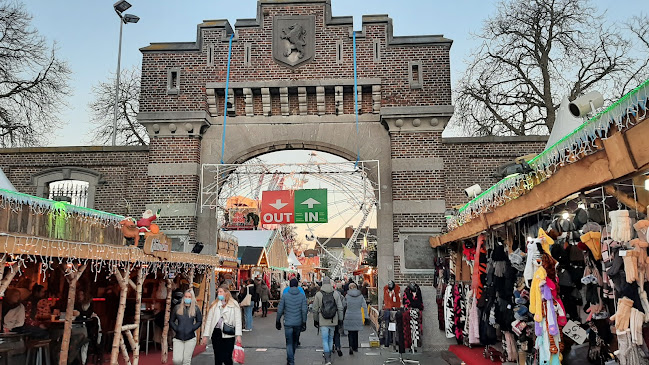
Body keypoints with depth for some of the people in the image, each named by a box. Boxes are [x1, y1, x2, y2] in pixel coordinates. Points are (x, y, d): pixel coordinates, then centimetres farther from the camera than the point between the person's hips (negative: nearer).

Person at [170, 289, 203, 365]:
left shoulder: (195, 308, 2)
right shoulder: (177, 308, 4)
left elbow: (199, 321, 8)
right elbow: (171, 321, 10)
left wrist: (192, 328, -5)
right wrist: (176, 329, -3)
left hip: (190, 338, 0)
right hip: (178, 338, 1)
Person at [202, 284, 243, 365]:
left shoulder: (234, 304, -1)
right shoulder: (214, 305, 8)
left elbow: (238, 320, -4)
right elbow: (209, 320, 8)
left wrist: (238, 335, -12)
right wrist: (205, 336, 4)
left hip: (229, 334, -3)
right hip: (216, 333, 3)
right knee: (218, 358, 9)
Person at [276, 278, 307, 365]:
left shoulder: (285, 295, -5)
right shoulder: (302, 296, -3)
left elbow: (280, 310, -3)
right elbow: (304, 310, -8)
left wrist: (278, 321, 7)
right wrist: (304, 322, -3)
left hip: (288, 323, -2)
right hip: (298, 323, 2)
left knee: (289, 343, 4)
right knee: (295, 342, 20)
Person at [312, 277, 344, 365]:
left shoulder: (318, 294, -5)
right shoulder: (336, 293, -1)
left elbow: (315, 309, -1)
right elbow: (340, 308, 0)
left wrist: (315, 320, 9)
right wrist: (340, 319, 8)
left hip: (323, 321, -2)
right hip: (333, 321, 2)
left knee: (325, 340, 1)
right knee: (330, 339, 18)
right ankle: (328, 357, 31)